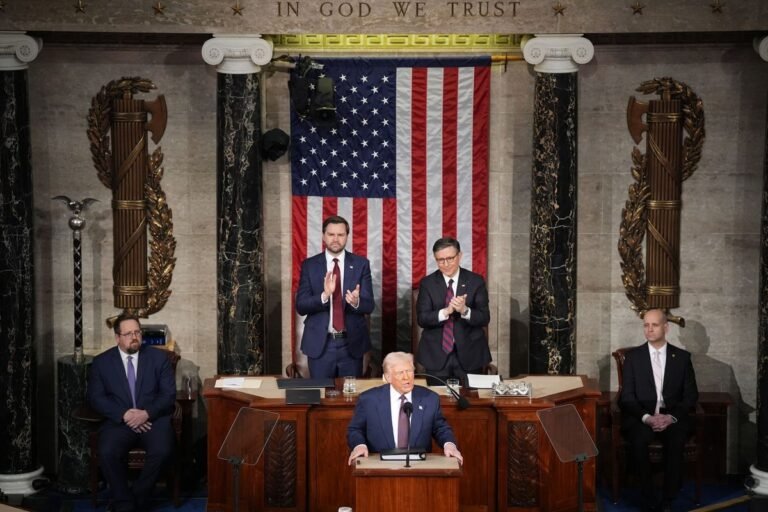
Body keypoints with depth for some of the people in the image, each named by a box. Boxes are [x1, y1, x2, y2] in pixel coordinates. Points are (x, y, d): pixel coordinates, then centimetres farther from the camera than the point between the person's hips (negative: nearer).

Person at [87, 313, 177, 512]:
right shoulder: (101, 362, 7)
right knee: (107, 453, -30)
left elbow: (169, 394, 2)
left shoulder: (158, 357, 7)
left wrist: (147, 413, -16)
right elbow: (96, 398, 0)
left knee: (162, 451, -30)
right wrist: (124, 415, -15)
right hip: (119, 421, 0)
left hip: (153, 419, 0)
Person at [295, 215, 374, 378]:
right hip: (319, 343, 0)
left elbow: (369, 305, -4)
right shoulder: (309, 265, 0)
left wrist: (356, 302, -27)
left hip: (352, 343, 0)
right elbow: (301, 306, -6)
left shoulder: (361, 264, 0)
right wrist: (324, 295, -24)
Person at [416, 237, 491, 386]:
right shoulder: (427, 283, 0)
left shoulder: (476, 281, -1)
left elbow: (484, 318, -6)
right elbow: (422, 319, -7)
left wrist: (465, 310, -25)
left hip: (469, 354, 0)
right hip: (436, 355, 0)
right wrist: (445, 311, -24)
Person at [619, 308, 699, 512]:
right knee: (637, 441, -33)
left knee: (676, 441, -33)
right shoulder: (633, 356, 7)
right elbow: (627, 396, 1)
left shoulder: (682, 357, 9)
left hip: (672, 417, 0)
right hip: (641, 417, 0)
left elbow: (691, 395, 5)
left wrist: (671, 417, -12)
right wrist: (646, 417, -16)